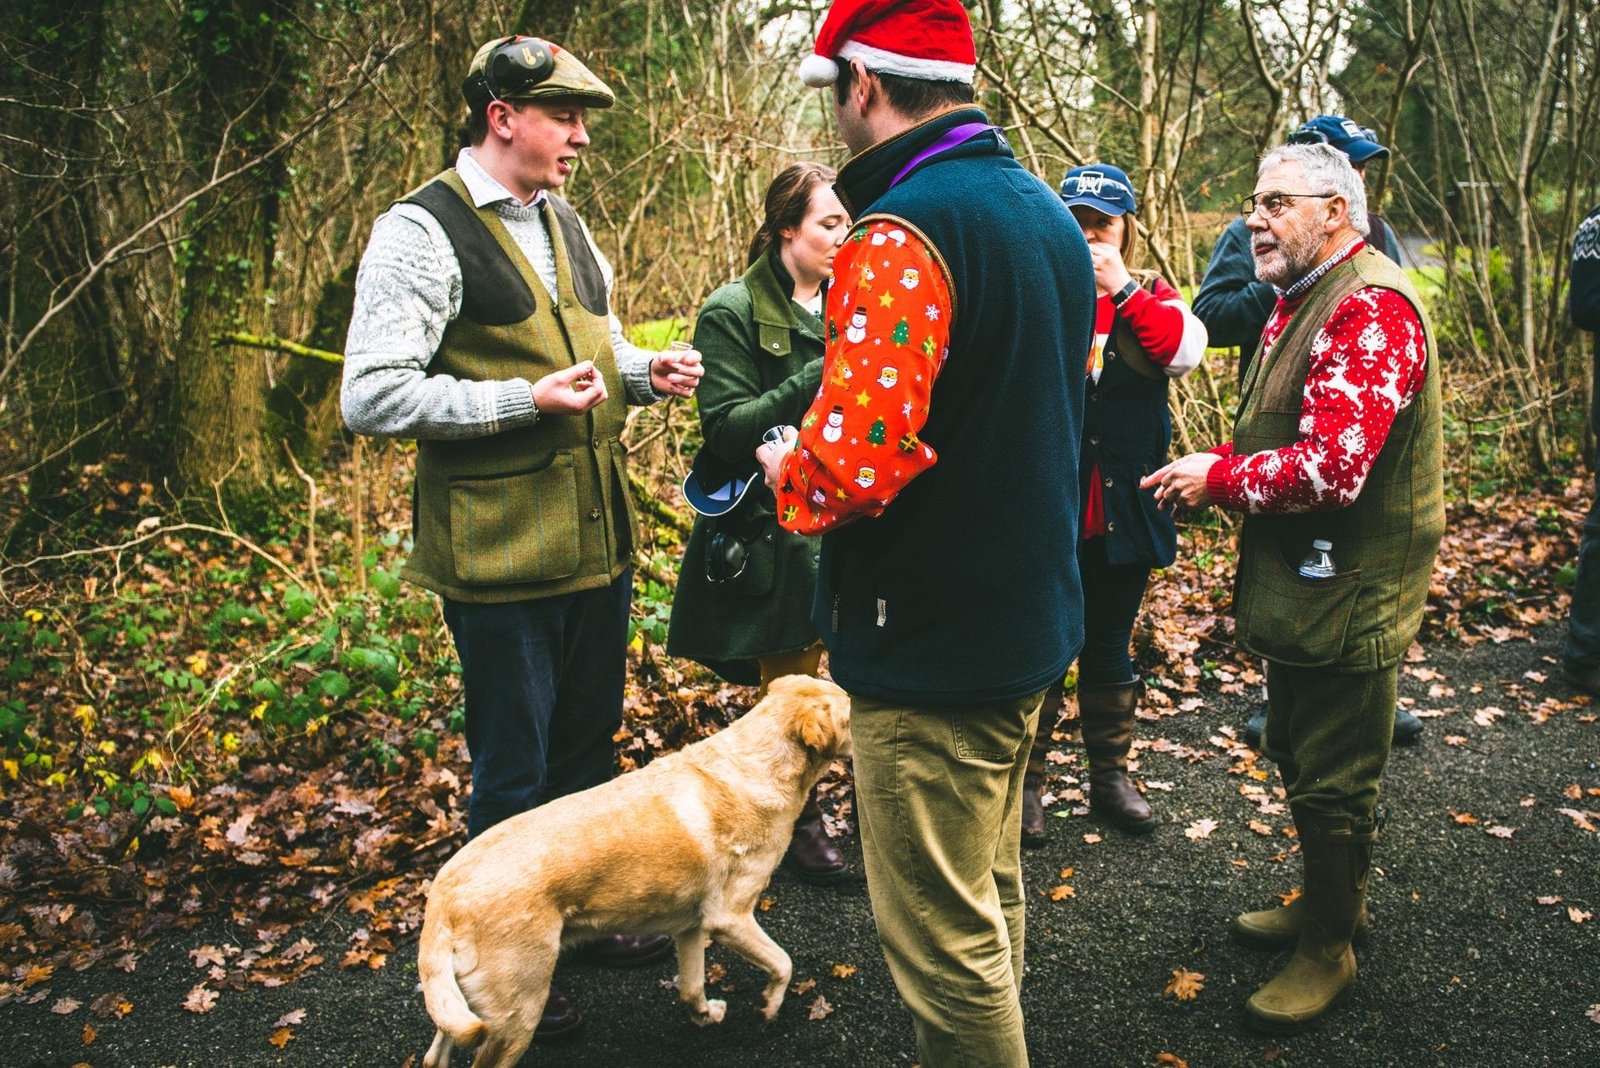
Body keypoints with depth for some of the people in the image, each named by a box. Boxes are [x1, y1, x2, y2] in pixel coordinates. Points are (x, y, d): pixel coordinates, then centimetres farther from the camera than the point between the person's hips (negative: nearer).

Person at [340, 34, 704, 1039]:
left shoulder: (566, 225, 14)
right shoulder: (422, 231, -12)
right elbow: (372, 396, -18)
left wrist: (646, 370, 4)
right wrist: (526, 399, -24)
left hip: (599, 542, 8)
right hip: (499, 560, -8)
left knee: (589, 751, 21)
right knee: (514, 774, 6)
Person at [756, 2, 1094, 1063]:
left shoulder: (900, 233, -21)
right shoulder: (1047, 211, 10)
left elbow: (853, 463, -30)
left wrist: (788, 471, -7)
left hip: (932, 645, -10)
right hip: (1033, 617, 10)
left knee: (941, 932, 6)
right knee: (992, 887, 25)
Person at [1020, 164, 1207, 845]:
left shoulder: (1150, 296, 7)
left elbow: (1185, 352, -14)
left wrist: (1119, 287, -16)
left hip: (1124, 511, 3)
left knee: (1110, 649, 17)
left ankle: (1110, 776, 31)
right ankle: (1025, 782, 18)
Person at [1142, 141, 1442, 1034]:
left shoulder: (1368, 308, -21)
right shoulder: (1303, 303, 14)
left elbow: (1332, 466, -32)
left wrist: (1219, 476, -18)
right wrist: (1219, 472, 4)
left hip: (1349, 595, -10)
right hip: (1300, 585, 10)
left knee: (1333, 780, 4)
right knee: (1300, 756, 22)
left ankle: (1330, 947, 22)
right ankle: (1332, 900, 41)